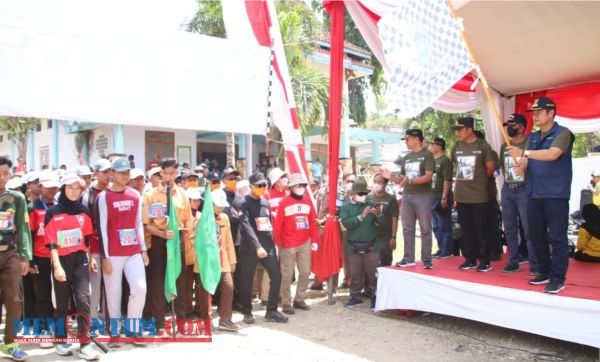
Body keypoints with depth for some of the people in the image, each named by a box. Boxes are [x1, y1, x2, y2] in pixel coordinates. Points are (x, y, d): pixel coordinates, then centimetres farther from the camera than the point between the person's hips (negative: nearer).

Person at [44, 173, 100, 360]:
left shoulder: (83, 211, 5)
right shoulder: (52, 212, -4)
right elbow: (52, 242, -8)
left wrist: (91, 258, 13)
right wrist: (57, 266, -15)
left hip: (80, 259, 2)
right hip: (61, 261, -1)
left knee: (83, 299, -9)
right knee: (62, 302, 10)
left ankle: (85, 345, -4)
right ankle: (61, 341, 27)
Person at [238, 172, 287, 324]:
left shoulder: (265, 202, 12)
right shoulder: (244, 203, -7)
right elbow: (246, 226, -19)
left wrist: (272, 244, 12)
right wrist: (257, 246, -29)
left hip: (268, 246, 5)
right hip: (249, 248, -5)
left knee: (276, 276, -1)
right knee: (247, 281, 3)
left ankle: (272, 311, 11)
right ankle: (247, 312, 21)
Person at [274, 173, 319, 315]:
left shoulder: (308, 201, 5)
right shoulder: (284, 202, -7)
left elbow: (313, 221, 8)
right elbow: (278, 225, -8)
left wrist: (315, 240, 7)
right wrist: (277, 243, -9)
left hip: (305, 243, 5)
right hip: (288, 245, -4)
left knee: (305, 272, 9)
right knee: (287, 275, 3)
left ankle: (299, 300, 24)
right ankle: (286, 304, 14)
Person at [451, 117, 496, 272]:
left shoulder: (483, 146, -5)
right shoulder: (456, 147, 8)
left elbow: (491, 167, 2)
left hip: (479, 196, -4)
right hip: (461, 196, 5)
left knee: (481, 230, 1)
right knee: (466, 230, 10)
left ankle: (484, 261, 10)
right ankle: (470, 259, 20)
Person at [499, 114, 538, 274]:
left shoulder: (529, 142, -5)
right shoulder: (504, 146, 15)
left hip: (524, 190, -6)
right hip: (507, 190, 7)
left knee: (529, 230, -6)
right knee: (509, 229, 10)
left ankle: (534, 265, 1)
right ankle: (513, 262, 20)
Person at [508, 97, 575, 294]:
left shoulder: (562, 133, -4)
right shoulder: (533, 137, 17)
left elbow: (553, 154, -21)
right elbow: (526, 160, 12)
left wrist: (524, 152, -27)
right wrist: (521, 165, -12)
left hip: (555, 194, -7)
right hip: (534, 194, 7)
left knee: (557, 237, -3)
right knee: (536, 235, 11)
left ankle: (558, 278, 3)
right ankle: (545, 272, 23)